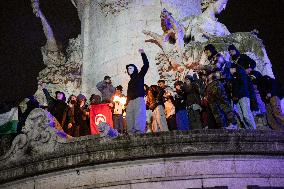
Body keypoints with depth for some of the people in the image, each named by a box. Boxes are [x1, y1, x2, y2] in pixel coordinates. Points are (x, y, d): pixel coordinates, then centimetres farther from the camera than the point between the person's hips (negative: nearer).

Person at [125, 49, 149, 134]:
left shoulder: (139, 76, 10)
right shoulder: (130, 81, 27)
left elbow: (146, 65, 0)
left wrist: (143, 54, -4)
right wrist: (127, 101, 15)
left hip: (139, 98, -7)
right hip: (130, 100, 7)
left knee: (138, 115, -16)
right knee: (129, 117, -1)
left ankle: (139, 131, -22)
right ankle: (131, 131, -2)